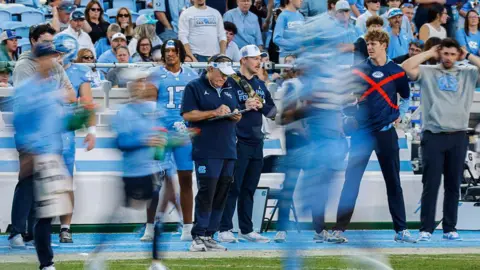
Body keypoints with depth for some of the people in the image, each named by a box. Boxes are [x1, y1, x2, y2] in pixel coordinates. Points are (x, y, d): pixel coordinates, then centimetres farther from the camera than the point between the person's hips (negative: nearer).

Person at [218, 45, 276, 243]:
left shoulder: (260, 85, 16)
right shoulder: (231, 83, -6)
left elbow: (272, 111, 14)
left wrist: (260, 105, -5)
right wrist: (244, 107, -21)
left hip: (256, 143, 7)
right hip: (238, 143, -7)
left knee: (249, 188, 11)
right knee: (233, 187, -7)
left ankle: (246, 230, 15)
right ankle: (225, 230, -4)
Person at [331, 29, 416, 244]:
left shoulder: (397, 72, 5)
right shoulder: (358, 70, 4)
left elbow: (406, 97, 18)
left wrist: (400, 115, 6)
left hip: (386, 132, 1)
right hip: (362, 131, -1)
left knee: (393, 183, 6)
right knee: (351, 180, -4)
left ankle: (401, 230, 11)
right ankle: (339, 228, -4)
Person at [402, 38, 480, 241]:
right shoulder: (428, 73, 6)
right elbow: (407, 67, -9)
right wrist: (429, 53, 0)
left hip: (458, 137, 2)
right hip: (433, 135, -2)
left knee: (453, 185, 6)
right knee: (431, 184, -2)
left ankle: (450, 228, 13)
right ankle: (426, 229, 1)